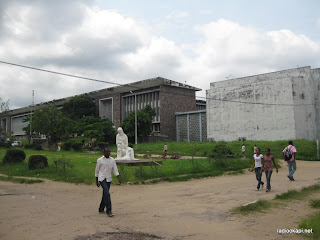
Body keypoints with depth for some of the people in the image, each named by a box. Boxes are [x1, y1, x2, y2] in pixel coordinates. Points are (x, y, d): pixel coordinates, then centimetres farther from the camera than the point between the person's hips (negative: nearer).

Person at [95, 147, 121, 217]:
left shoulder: (112, 160, 5)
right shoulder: (100, 160, -4)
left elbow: (115, 170, 3)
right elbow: (97, 171, 4)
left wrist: (119, 178, -9)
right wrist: (96, 181, 7)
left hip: (109, 179, 5)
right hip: (102, 179, -5)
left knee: (105, 195, 12)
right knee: (107, 194, -16)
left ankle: (101, 209, 28)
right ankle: (109, 211, -12)